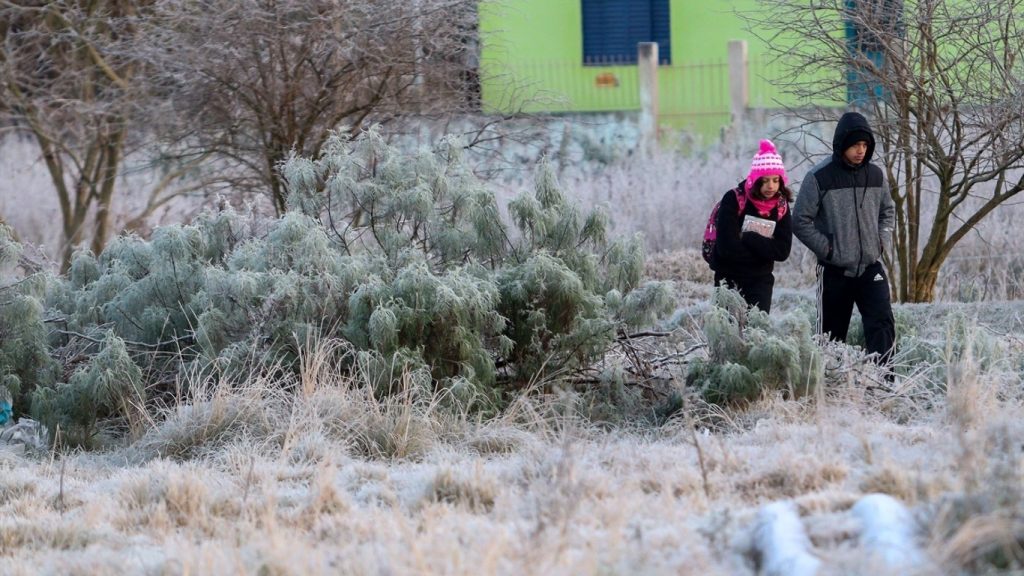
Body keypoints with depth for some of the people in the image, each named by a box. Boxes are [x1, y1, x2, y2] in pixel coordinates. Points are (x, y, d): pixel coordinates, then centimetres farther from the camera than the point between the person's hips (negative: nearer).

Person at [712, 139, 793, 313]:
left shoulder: (781, 206, -1)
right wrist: (763, 247, -12)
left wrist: (748, 239, -18)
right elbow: (727, 247, -19)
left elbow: (783, 251, -10)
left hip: (760, 281, 2)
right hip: (729, 279, -2)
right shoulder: (734, 200, -12)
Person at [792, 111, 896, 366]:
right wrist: (826, 248, -10)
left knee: (882, 323, -13)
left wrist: (882, 240, 7)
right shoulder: (819, 178, -8)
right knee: (831, 333, 6)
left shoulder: (875, 175, 6)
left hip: (871, 267, 3)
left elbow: (888, 211, 22)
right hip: (834, 270, -3)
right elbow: (801, 221, -4)